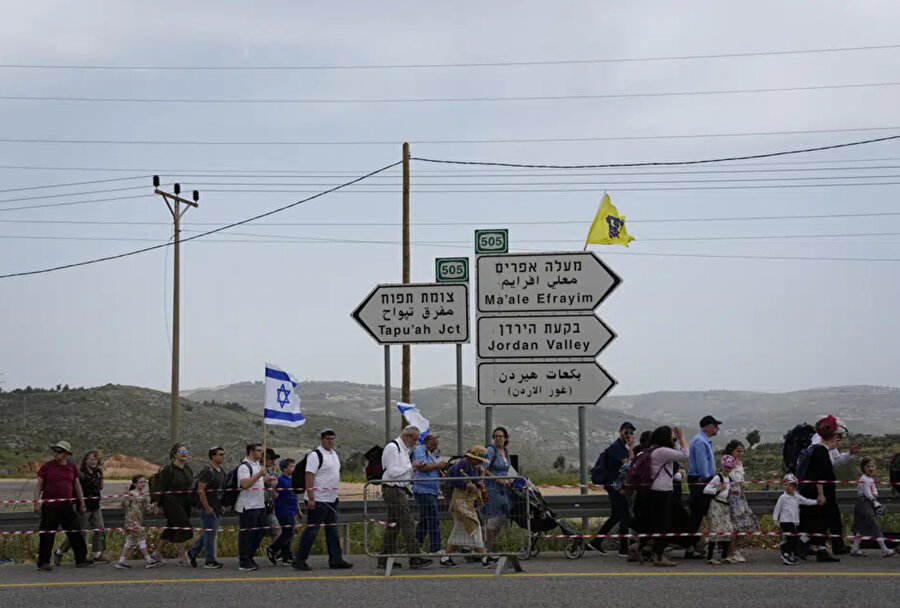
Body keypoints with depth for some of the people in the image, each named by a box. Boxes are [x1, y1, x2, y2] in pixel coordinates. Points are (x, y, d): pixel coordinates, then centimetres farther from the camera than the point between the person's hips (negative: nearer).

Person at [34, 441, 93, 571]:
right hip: (49, 506, -3)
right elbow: (38, 485, 0)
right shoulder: (47, 466, -1)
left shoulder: (72, 467, 8)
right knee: (47, 536, -2)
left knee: (75, 533, 7)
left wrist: (82, 503, 15)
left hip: (67, 506, 3)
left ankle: (81, 559, 16)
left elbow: (77, 486, 16)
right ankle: (43, 563, 6)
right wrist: (37, 502, -9)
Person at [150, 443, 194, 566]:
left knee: (171, 529, 13)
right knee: (183, 527, -13)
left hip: (185, 504, 7)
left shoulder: (188, 469, 10)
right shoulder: (168, 470, -11)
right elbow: (161, 489, -11)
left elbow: (191, 486, 18)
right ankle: (183, 558, -6)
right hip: (172, 503, -7)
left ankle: (158, 552, 26)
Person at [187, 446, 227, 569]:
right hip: (208, 508, -9)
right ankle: (210, 561, 4)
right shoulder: (207, 471, -15)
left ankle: (192, 552, 28)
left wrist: (222, 505, 17)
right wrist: (207, 507, -19)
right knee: (210, 533, -3)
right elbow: (200, 490, -19)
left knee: (208, 533, 15)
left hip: (217, 508, 9)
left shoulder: (221, 471, 14)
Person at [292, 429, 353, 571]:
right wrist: (311, 499, -23)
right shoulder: (315, 455, -13)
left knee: (333, 531, 9)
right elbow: (309, 476, -19)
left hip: (331, 500, 9)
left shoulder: (334, 454, 15)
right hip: (318, 501, -9)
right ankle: (299, 560, 3)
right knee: (311, 530, -4)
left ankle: (336, 560, 13)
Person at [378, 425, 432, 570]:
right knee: (407, 523, -11)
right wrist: (411, 465, -14)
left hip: (400, 490, 10)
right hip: (393, 490, -10)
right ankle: (415, 558, -12)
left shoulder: (403, 449, 20)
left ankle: (384, 560, 13)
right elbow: (392, 471, -19)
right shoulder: (393, 447, -12)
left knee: (393, 525, 10)